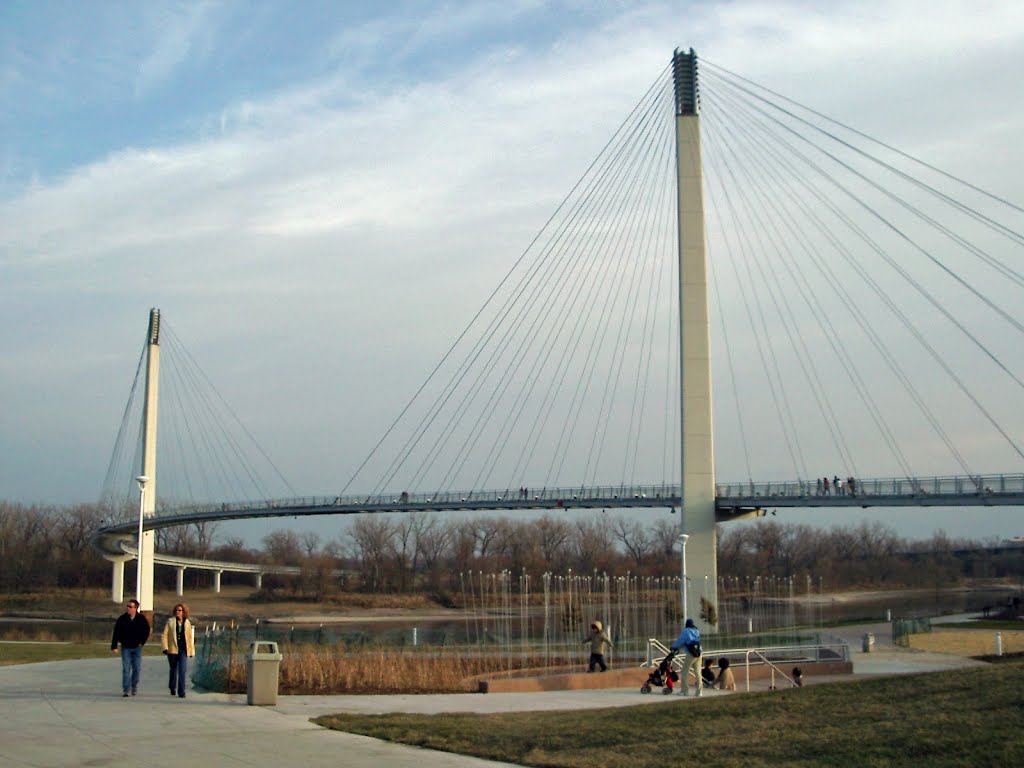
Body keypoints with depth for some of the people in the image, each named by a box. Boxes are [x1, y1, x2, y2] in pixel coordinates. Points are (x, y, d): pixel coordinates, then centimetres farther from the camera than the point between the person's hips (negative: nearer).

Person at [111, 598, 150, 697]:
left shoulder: (141, 619, -5)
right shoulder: (122, 619, -7)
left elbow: (147, 631, 9)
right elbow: (116, 633, -4)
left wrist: (142, 642, 2)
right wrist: (114, 647, -8)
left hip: (137, 647, 1)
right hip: (125, 647, -1)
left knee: (137, 668, 3)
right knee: (126, 669, -4)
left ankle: (134, 687, 22)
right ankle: (125, 689, -1)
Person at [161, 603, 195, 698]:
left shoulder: (187, 623, 6)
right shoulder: (170, 621, 1)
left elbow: (190, 637, 12)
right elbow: (164, 635, -1)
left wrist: (191, 650, 12)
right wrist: (165, 647, -11)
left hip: (183, 650, 0)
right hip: (173, 649, 0)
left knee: (183, 670, -12)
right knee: (173, 669, 14)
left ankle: (181, 691, -11)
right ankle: (172, 688, 36)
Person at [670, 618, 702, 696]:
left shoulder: (686, 631, -5)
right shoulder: (697, 632, 16)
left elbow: (679, 641, -1)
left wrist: (673, 645, 20)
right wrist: (678, 647, 29)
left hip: (691, 654, -6)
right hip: (699, 654, 6)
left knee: (684, 672, 3)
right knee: (698, 672, 8)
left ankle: (685, 690, 2)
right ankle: (700, 691, 6)